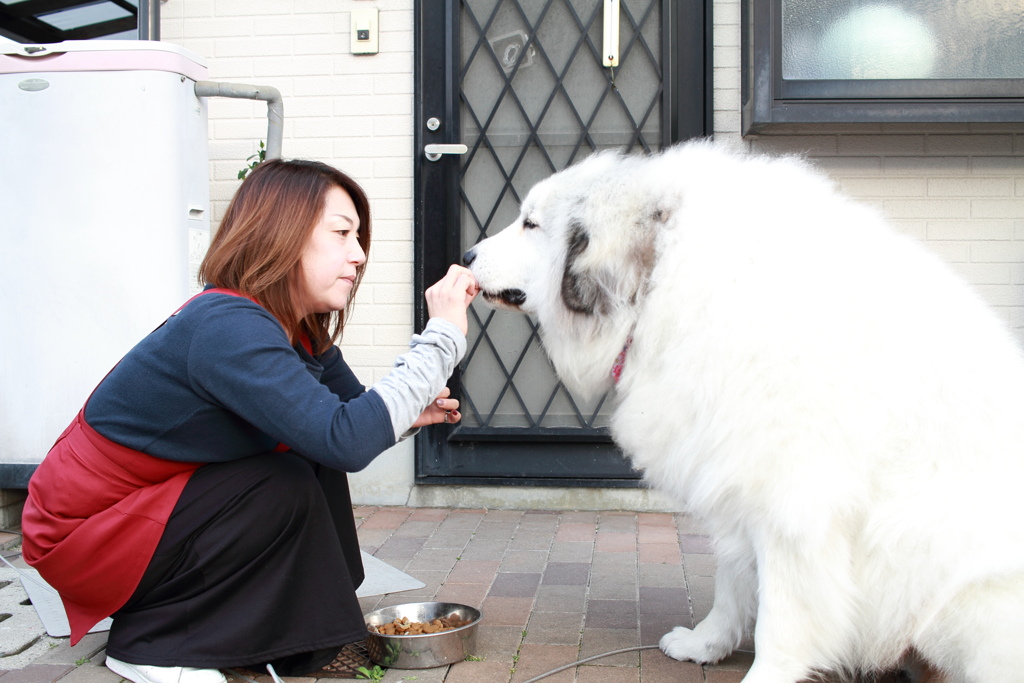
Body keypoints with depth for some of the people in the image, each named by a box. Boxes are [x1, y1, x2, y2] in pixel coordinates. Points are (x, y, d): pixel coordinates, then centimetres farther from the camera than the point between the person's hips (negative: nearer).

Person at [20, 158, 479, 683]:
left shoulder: (304, 334, 0)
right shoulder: (227, 326, -30)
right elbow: (345, 442, -39)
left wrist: (405, 412, -18)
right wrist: (442, 336, -33)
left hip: (158, 510, 9)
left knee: (315, 459, -3)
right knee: (285, 487, -22)